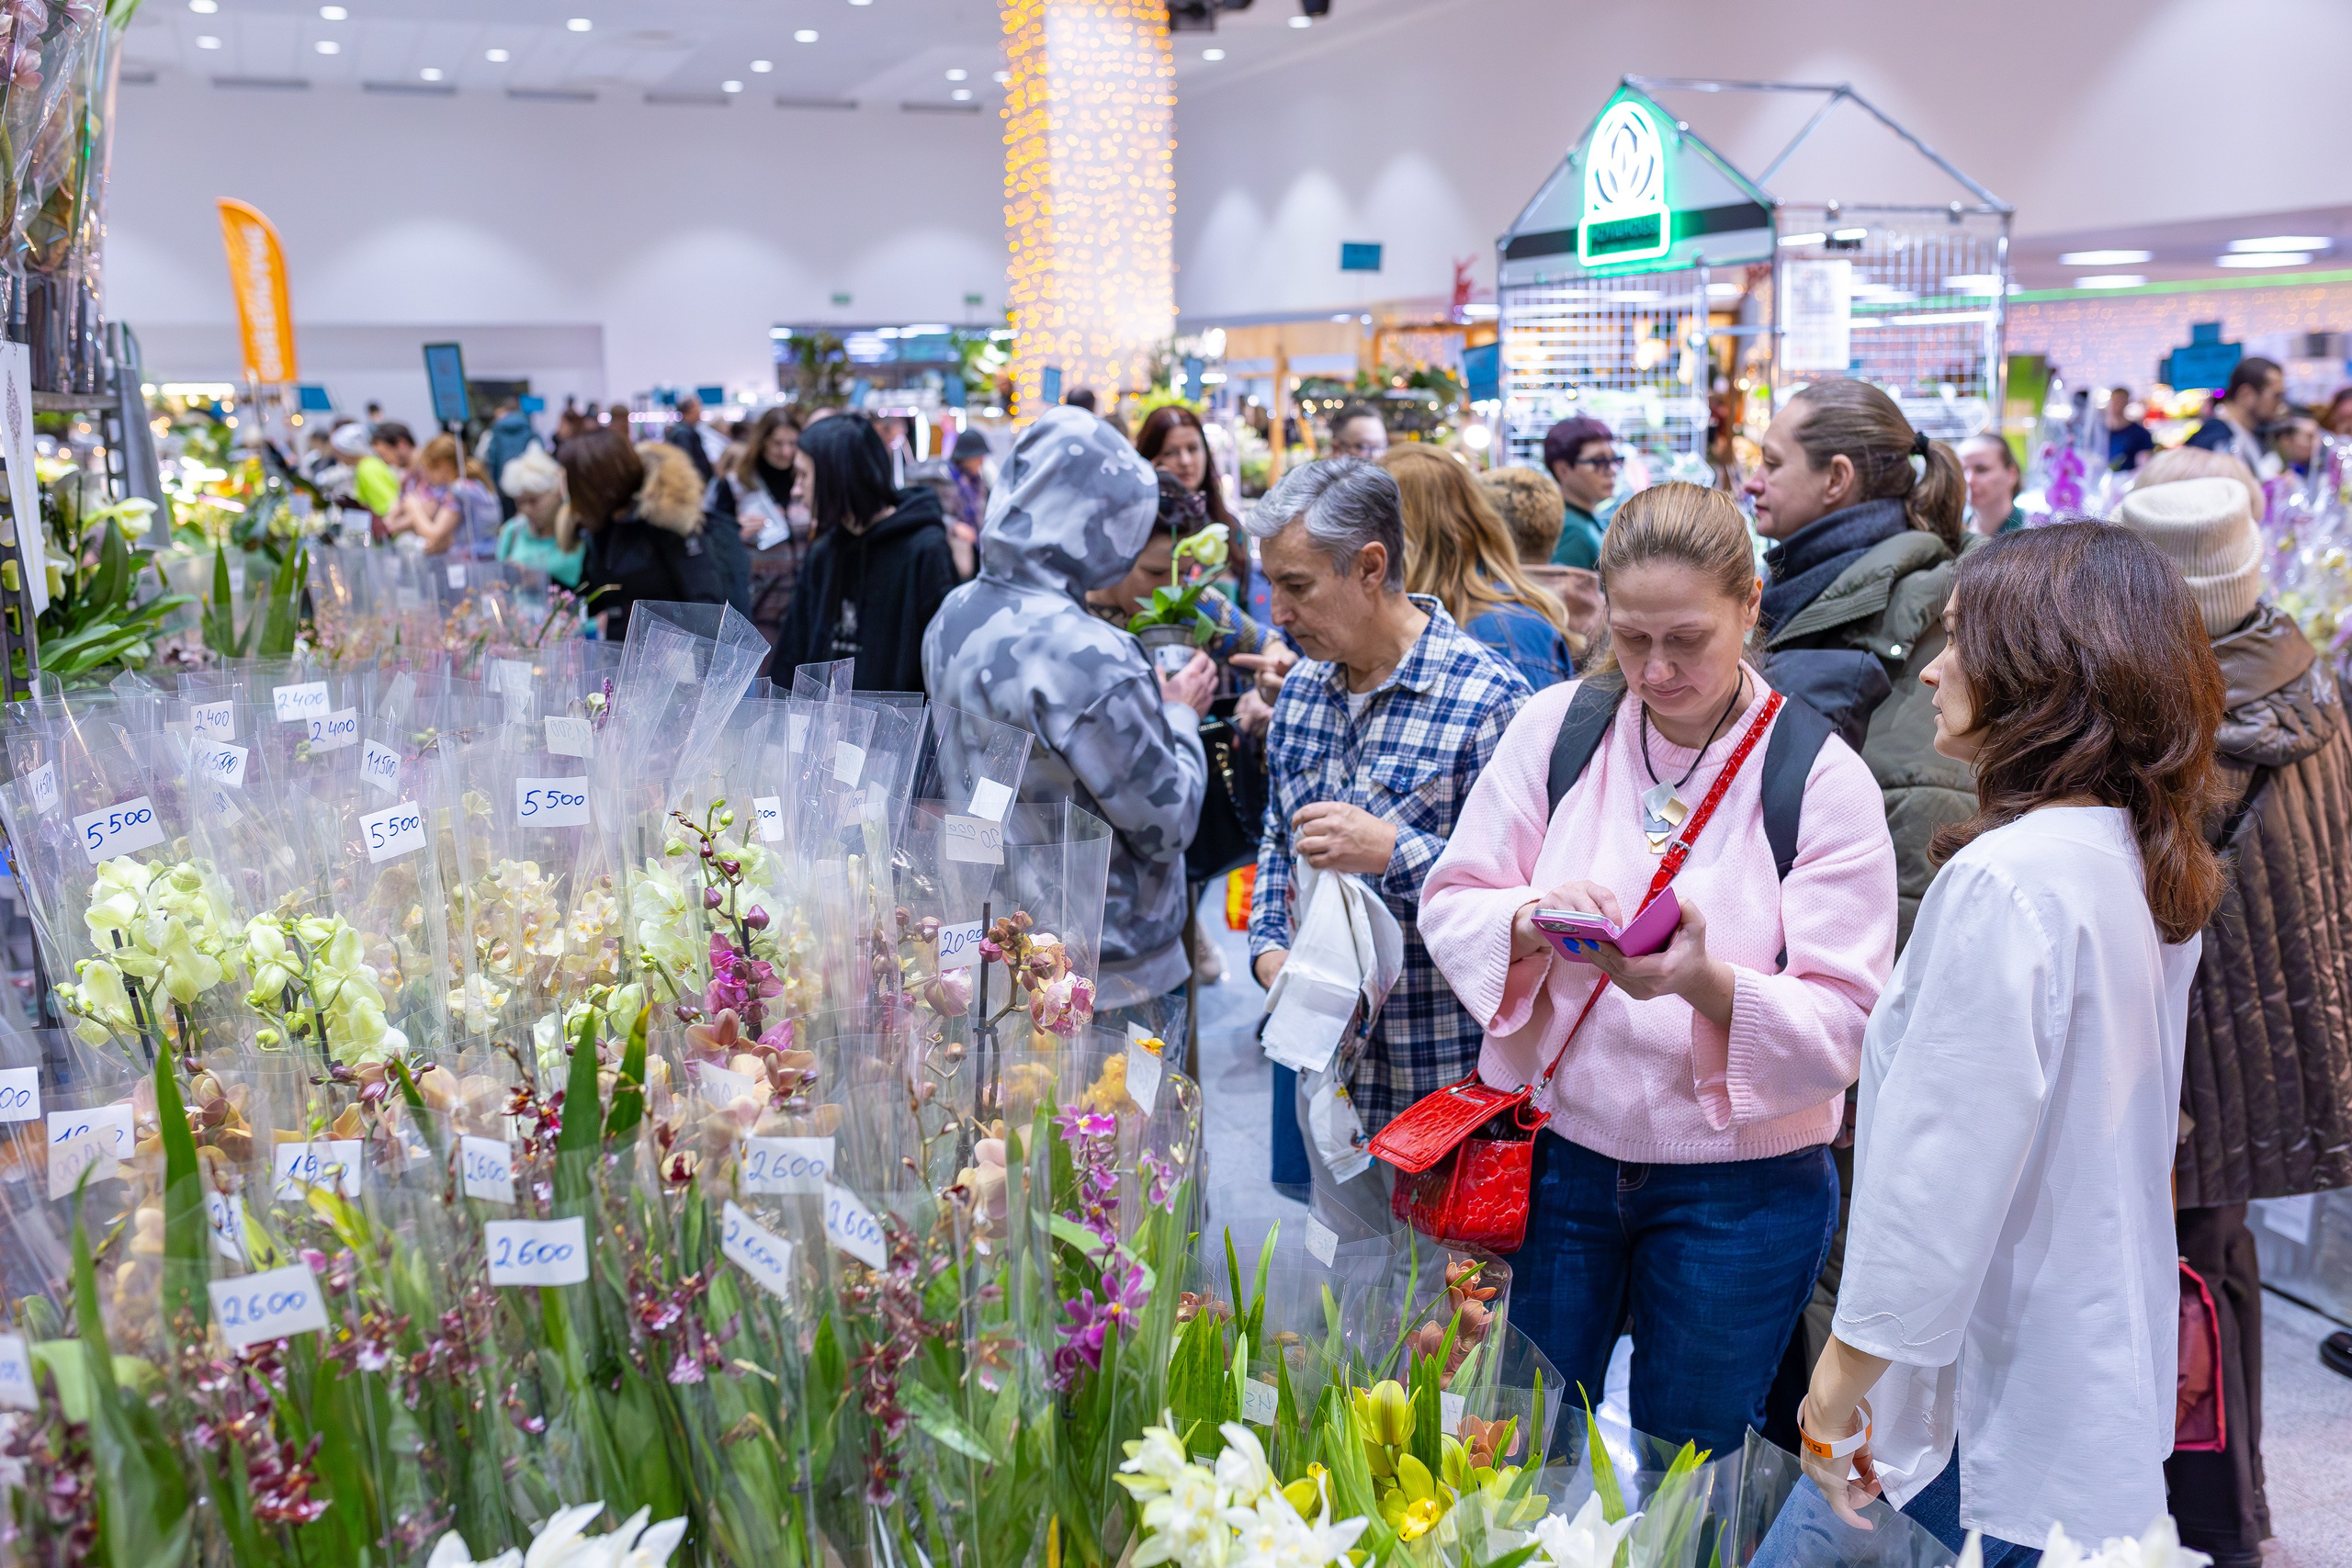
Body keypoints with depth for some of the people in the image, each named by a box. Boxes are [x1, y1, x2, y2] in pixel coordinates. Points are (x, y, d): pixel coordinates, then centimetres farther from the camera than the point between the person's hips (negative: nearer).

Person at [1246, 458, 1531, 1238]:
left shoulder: (1488, 700, -16)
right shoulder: (1301, 689, 6)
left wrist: (1396, 852, -27)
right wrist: (1269, 947, 2)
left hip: (1443, 1083, -6)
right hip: (1326, 1059, 7)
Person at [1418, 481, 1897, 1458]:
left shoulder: (1824, 779, -9)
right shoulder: (1557, 726, -3)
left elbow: (1841, 1023, -13)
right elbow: (1450, 904, -1)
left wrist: (1706, 981, -32)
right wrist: (1530, 920, -23)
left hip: (1739, 1188, -1)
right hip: (1555, 1150, 2)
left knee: (1684, 1466, 17)